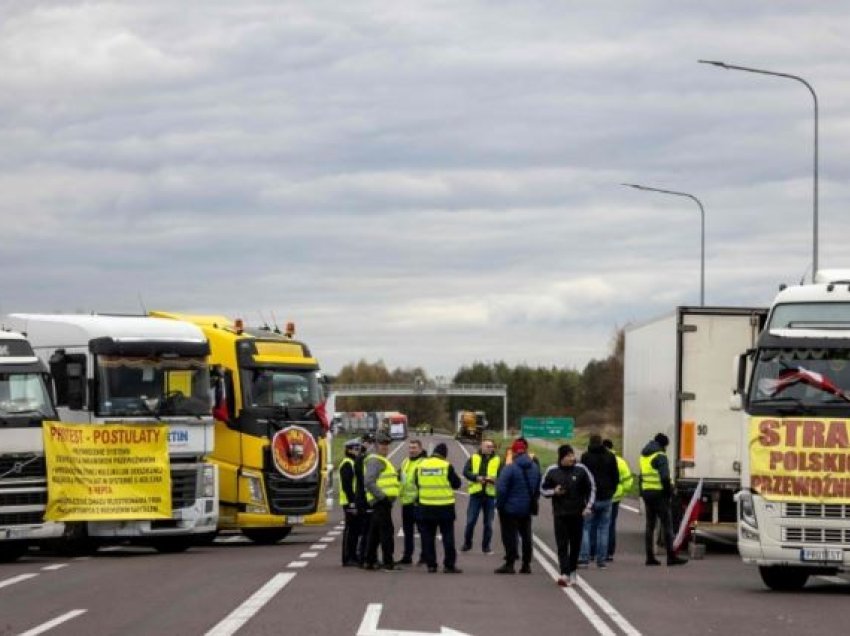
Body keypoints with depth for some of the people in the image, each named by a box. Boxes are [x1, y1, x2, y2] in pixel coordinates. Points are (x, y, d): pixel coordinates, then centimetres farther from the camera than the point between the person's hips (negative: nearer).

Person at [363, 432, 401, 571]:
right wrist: (382, 496, -23)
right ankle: (388, 563, -10)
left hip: (382, 501, 11)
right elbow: (369, 482, -22)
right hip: (381, 501, -11)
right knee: (387, 531, -10)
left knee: (375, 532, 13)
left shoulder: (382, 461, 23)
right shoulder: (375, 461, -11)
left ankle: (369, 561, 18)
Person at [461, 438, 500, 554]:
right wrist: (477, 477, -19)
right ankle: (467, 544, 16)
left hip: (490, 495, 0)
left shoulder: (497, 460, 5)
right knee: (470, 521, 2)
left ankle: (486, 546, 16)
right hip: (475, 493, 0)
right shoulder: (473, 458, 4)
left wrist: (494, 479, -20)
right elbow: (466, 472, -4)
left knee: (488, 523, 6)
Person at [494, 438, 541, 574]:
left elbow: (501, 489, -20)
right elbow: (538, 489, 11)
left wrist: (499, 505, -7)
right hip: (527, 509, 6)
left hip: (510, 508, -6)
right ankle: (526, 565, 15)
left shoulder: (509, 469, -18)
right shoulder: (535, 468, 3)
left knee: (510, 536, -1)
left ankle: (509, 564, -3)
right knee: (526, 536, 13)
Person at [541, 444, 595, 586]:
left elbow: (591, 489, 6)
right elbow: (543, 489, 8)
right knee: (562, 544, -10)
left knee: (575, 544, 8)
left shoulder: (581, 470, -2)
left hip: (577, 514, 1)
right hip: (560, 514, -1)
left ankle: (572, 571, 24)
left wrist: (588, 507, -3)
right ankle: (564, 574, -18)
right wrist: (554, 492, -12)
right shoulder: (552, 471, -2)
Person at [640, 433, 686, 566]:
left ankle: (650, 557, 8)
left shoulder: (644, 456, 16)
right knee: (666, 525, -6)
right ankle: (671, 557, -8)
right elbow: (665, 477, -19)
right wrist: (669, 491, -10)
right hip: (659, 494, -8)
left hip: (647, 493, 8)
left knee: (650, 525, 10)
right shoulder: (660, 456, -11)